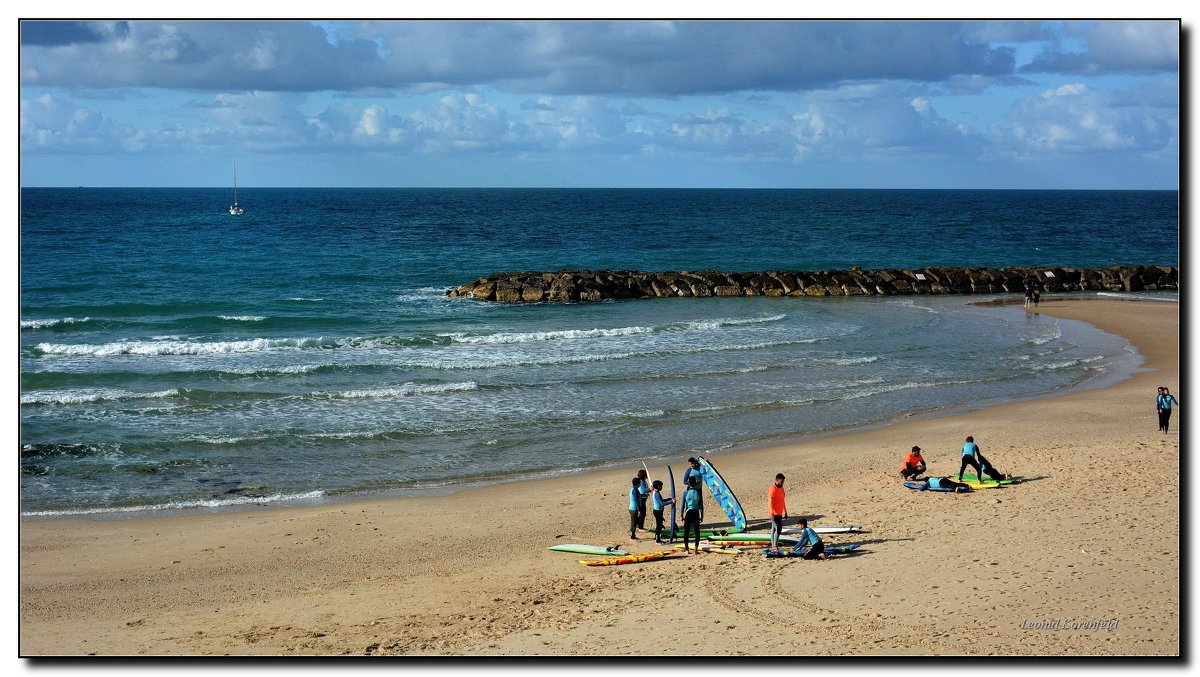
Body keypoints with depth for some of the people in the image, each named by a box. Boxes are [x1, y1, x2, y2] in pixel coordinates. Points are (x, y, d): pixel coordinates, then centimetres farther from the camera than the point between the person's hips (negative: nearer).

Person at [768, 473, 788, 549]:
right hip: (774, 513, -9)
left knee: (774, 529, 12)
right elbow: (770, 502, -22)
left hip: (779, 513, 9)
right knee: (778, 528, -13)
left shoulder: (781, 488, 12)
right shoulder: (772, 489, -16)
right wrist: (771, 514, -29)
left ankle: (773, 546, 16)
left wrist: (785, 512, 23)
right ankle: (775, 546, -12)